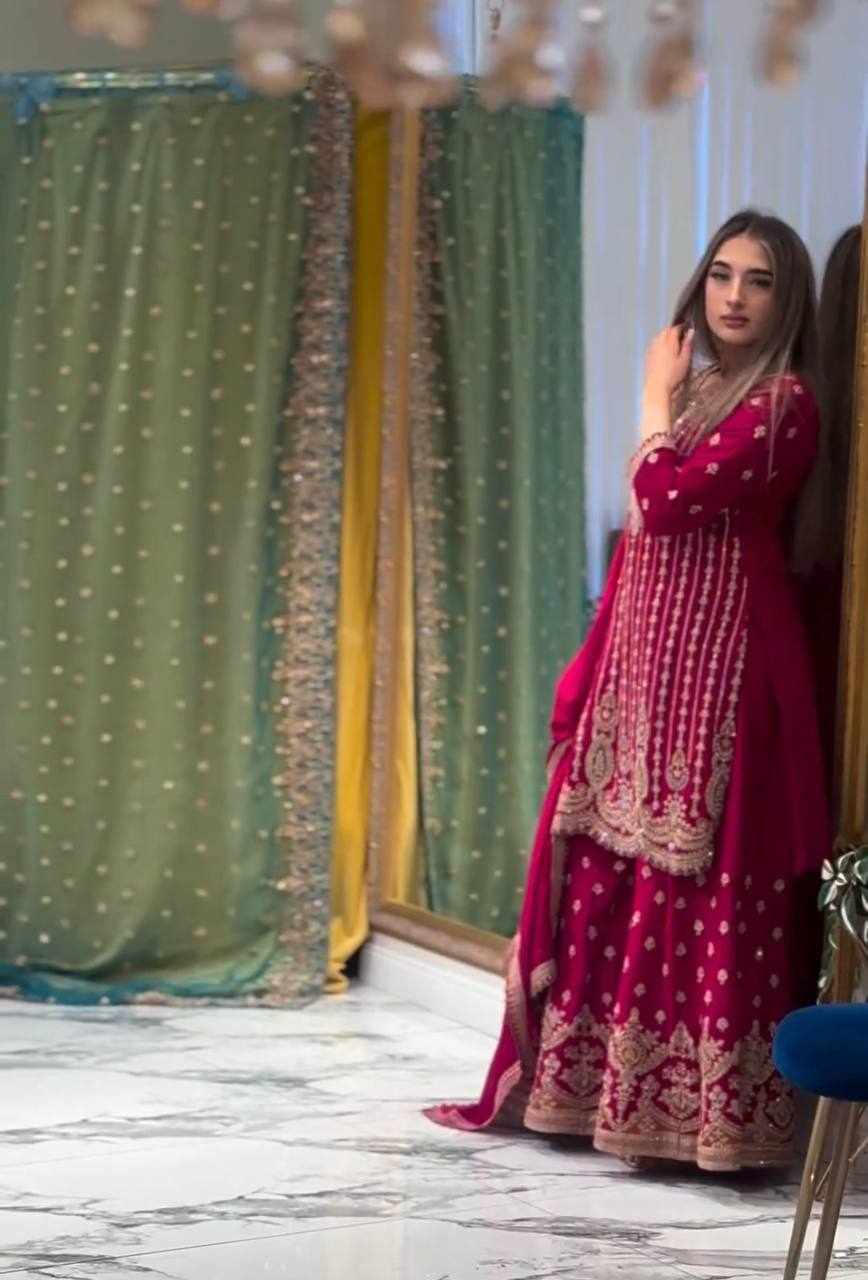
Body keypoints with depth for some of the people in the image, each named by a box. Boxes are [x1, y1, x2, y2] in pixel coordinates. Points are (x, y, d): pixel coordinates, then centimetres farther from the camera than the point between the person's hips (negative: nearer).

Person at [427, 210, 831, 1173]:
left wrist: (655, 400, -3)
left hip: (719, 663, -8)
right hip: (642, 659, 8)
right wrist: (592, 670, 14)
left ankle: (699, 1111, -3)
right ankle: (593, 1088, 18)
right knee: (610, 875, 10)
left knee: (697, 884, -8)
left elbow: (663, 500, -18)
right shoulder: (697, 389, 17)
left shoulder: (781, 403, -9)